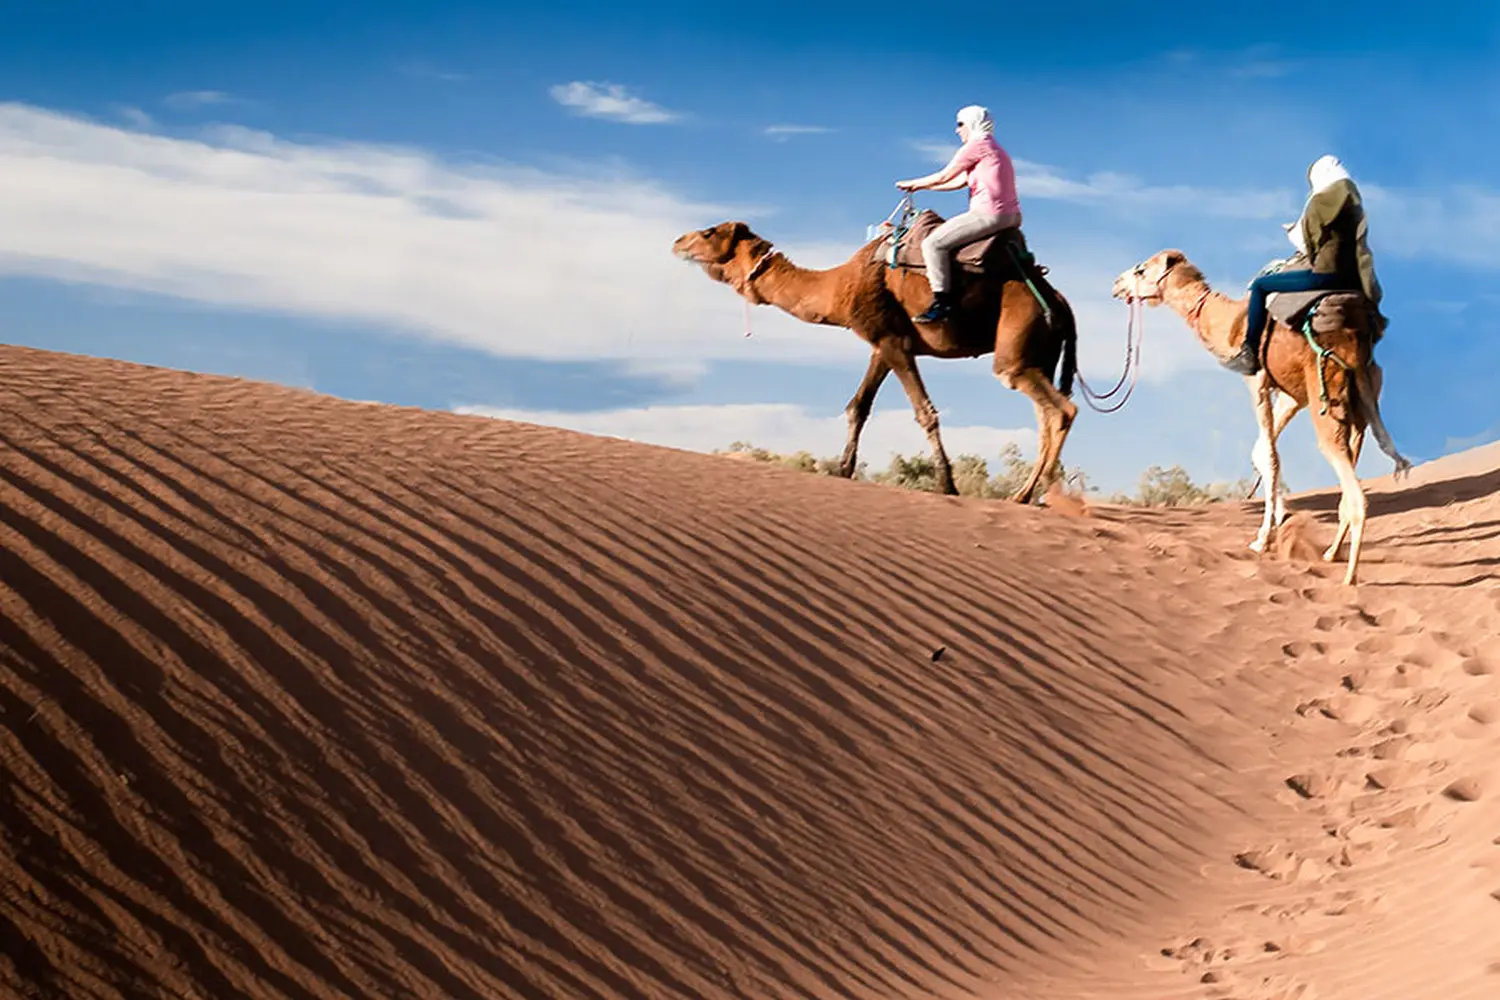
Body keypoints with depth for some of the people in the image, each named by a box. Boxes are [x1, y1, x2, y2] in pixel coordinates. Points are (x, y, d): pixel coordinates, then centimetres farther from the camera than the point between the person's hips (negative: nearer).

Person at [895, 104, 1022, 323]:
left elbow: (943, 177, -3)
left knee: (933, 243, -11)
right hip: (1011, 216, 11)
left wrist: (913, 183, 12)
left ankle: (942, 303, -16)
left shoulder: (976, 145, -5)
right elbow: (959, 181, 27)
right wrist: (921, 187, 30)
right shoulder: (993, 149, 25)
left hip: (989, 214, -11)